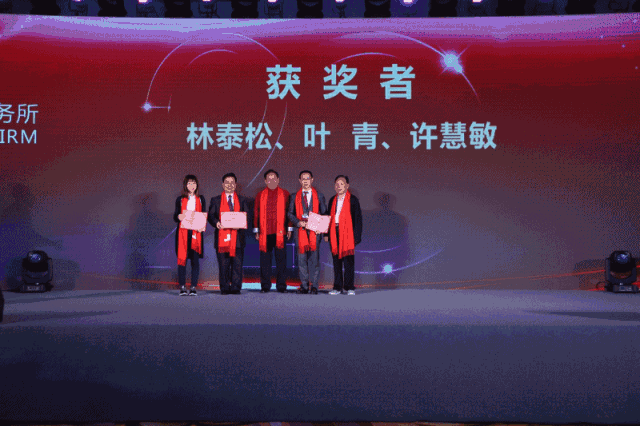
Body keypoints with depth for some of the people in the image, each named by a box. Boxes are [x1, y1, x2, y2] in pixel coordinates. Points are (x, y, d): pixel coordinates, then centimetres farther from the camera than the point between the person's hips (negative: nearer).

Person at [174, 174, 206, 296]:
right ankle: (182, 287, 2)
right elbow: (175, 216, 7)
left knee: (195, 260, -3)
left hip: (196, 233, 0)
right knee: (182, 259, -3)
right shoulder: (180, 200, 10)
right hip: (183, 232, 0)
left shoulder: (201, 199, 12)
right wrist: (179, 217, -17)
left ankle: (193, 287, 1)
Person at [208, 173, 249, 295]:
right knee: (223, 265, 1)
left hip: (237, 237, 1)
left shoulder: (242, 200, 15)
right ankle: (225, 288, 7)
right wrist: (216, 223, -15)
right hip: (222, 237, 0)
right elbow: (210, 216, 6)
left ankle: (236, 288, 4)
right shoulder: (215, 200, 13)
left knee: (237, 264, -2)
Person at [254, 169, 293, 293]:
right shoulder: (260, 195, 12)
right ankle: (265, 286, 10)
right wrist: (256, 230, 6)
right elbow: (256, 213, 11)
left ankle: (281, 286, 8)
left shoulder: (285, 194, 9)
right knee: (265, 260, 3)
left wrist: (289, 228, 3)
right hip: (264, 232, 1)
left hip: (280, 232, -1)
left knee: (281, 259, 0)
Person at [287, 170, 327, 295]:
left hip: (315, 230, -1)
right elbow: (290, 213, 10)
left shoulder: (319, 195, 11)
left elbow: (324, 213, 11)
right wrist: (298, 222, -8)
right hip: (301, 230, 1)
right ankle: (304, 286, 8)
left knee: (314, 257, -3)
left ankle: (314, 286, 2)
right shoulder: (295, 196, 11)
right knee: (302, 258, 0)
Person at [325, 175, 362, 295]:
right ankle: (337, 287, 12)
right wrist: (326, 234, 10)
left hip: (347, 233, -4)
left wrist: (356, 236, -9)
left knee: (348, 261, -2)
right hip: (334, 233, 5)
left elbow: (357, 218, -1)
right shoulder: (332, 200, 16)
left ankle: (349, 287, 5)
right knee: (336, 260, 6)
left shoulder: (352, 200, 1)